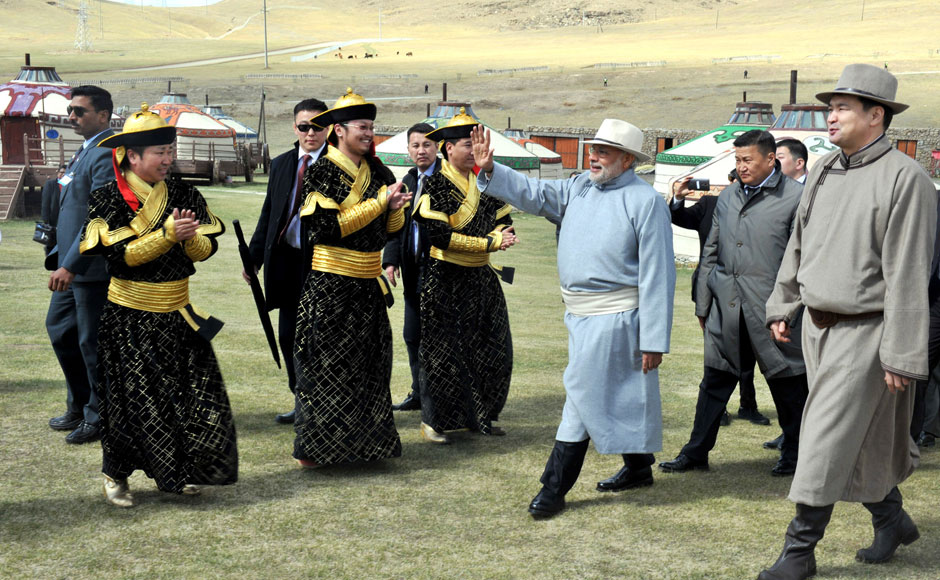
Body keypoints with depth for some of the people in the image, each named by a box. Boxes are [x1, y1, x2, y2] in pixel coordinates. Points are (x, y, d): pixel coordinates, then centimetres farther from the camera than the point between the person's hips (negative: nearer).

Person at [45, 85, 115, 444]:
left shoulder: (107, 155, -18)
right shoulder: (86, 150, 14)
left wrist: (70, 265, -27)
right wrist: (59, 256, 18)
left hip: (93, 267, -10)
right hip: (71, 266, 10)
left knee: (93, 342, 0)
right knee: (59, 329, 19)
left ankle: (99, 420, 15)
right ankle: (79, 406, 33)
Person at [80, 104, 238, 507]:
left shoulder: (184, 195, 5)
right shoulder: (109, 200, -8)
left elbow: (206, 248, 3)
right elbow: (122, 254, -17)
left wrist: (190, 236, -18)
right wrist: (167, 234, -24)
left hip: (176, 315, 4)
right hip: (130, 319, -4)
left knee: (193, 394, 3)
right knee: (131, 399, 0)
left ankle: (177, 472, 19)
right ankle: (115, 476, 17)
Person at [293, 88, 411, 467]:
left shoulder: (377, 173, 10)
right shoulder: (321, 173, -8)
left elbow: (392, 228, 15)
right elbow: (327, 227, -20)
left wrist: (396, 206, -8)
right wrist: (379, 202, -17)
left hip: (368, 284, 6)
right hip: (330, 287, -6)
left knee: (370, 364, 10)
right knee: (325, 366, -1)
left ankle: (363, 440, 21)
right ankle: (313, 447, 9)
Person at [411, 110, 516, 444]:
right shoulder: (435, 185, -10)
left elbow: (502, 220, 12)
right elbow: (439, 236, -19)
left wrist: (500, 236, -13)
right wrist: (489, 244, -19)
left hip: (481, 279, 6)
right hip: (444, 281, -6)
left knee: (492, 350, 8)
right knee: (441, 353, -1)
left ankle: (478, 416, 22)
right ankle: (432, 422, 11)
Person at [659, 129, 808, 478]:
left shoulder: (795, 197, -4)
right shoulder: (728, 197, 13)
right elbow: (711, 253, 18)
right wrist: (703, 304, 15)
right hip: (726, 307, 5)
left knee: (786, 383, 6)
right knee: (715, 380, 9)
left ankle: (794, 454, 21)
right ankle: (696, 451, 18)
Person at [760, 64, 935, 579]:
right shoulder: (822, 171, 9)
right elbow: (798, 245, 20)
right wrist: (781, 307, 20)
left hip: (864, 331, -7)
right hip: (818, 325, 7)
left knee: (827, 441, -4)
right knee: (859, 440, 17)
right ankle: (893, 521, 37)